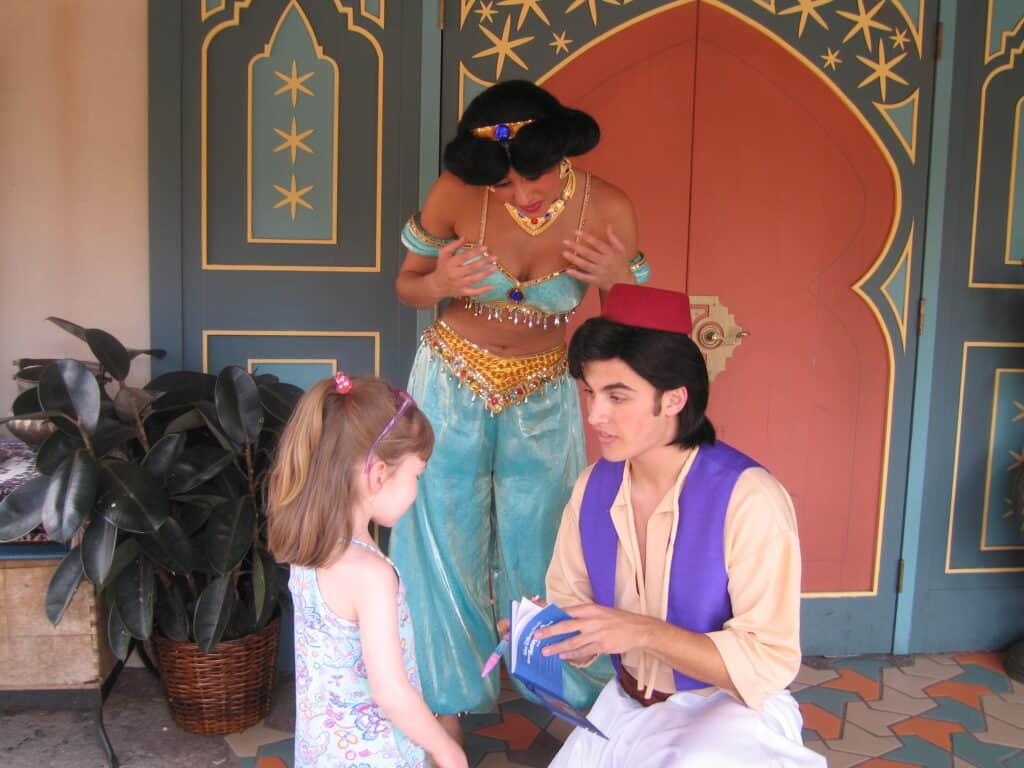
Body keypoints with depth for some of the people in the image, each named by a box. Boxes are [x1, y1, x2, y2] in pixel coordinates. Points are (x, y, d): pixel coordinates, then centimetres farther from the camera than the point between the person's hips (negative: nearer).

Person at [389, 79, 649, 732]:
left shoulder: (607, 208, -17)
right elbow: (406, 286, -4)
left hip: (542, 399, 0)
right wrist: (439, 285, -26)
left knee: (540, 549, 9)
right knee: (444, 545, 8)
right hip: (453, 385, 0)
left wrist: (619, 280, -27)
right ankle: (448, 700, 30)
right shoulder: (456, 192, -19)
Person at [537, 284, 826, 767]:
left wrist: (644, 632, -31)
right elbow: (569, 603, 4)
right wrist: (546, 632, -18)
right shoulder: (593, 487, -5)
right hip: (627, 708, 6)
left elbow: (770, 663, -22)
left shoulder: (748, 497, -23)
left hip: (732, 709, -6)